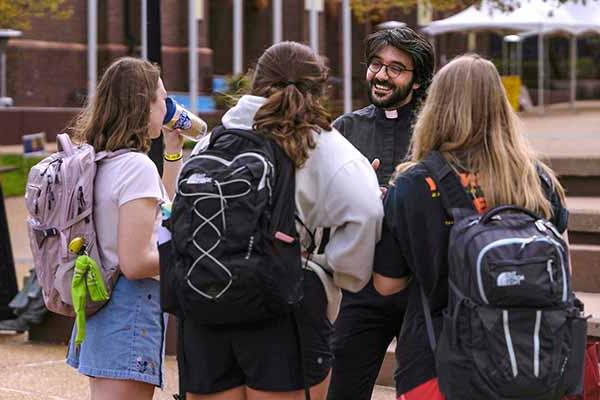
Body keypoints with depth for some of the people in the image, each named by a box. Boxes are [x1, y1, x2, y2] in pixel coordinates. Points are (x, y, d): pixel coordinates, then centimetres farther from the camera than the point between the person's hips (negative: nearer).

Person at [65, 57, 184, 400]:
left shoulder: (98, 162, 10)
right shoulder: (137, 167, -17)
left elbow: (158, 213, 27)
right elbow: (135, 262, -21)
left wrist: (173, 152, 23)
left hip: (98, 305, 10)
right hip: (132, 308, -10)